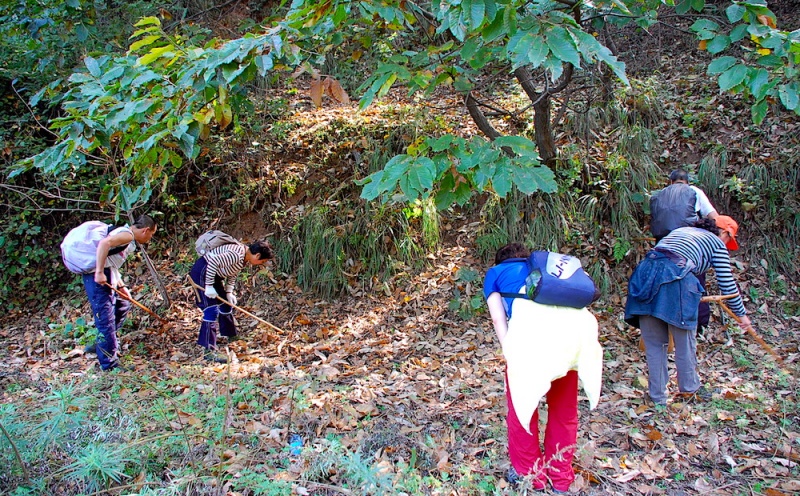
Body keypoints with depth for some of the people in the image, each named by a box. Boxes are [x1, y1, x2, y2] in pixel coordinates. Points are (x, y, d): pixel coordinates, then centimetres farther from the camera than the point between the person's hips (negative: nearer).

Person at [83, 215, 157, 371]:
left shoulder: (128, 239, 20)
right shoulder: (127, 235, -11)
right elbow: (104, 243, -30)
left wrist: (121, 286, 20)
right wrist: (99, 272, -29)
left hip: (106, 277, 11)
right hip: (99, 277, -11)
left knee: (123, 306, 24)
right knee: (106, 320, -6)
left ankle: (100, 345, 30)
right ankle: (110, 364, 1)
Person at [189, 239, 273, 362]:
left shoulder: (244, 258, 3)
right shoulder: (236, 255, -28)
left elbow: (232, 274, 14)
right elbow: (213, 262, -31)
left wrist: (229, 292, 4)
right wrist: (209, 286, -26)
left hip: (214, 274, 10)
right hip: (202, 272, -10)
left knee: (225, 304, 20)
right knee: (212, 310, -13)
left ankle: (230, 336, 39)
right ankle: (209, 352, -12)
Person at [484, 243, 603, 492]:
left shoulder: (495, 273, 31)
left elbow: (498, 318, 16)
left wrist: (509, 353, 10)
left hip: (532, 324, -4)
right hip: (576, 320, 4)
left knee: (521, 402, 18)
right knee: (564, 407, 22)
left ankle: (528, 473, 30)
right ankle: (560, 474, 35)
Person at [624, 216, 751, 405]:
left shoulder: (681, 231, 34)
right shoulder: (717, 244, 17)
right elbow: (727, 284, 15)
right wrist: (741, 313, 28)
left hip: (646, 271, 6)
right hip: (675, 278, -6)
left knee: (653, 343, 13)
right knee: (684, 341, 14)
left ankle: (657, 396, 20)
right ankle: (690, 387, 32)